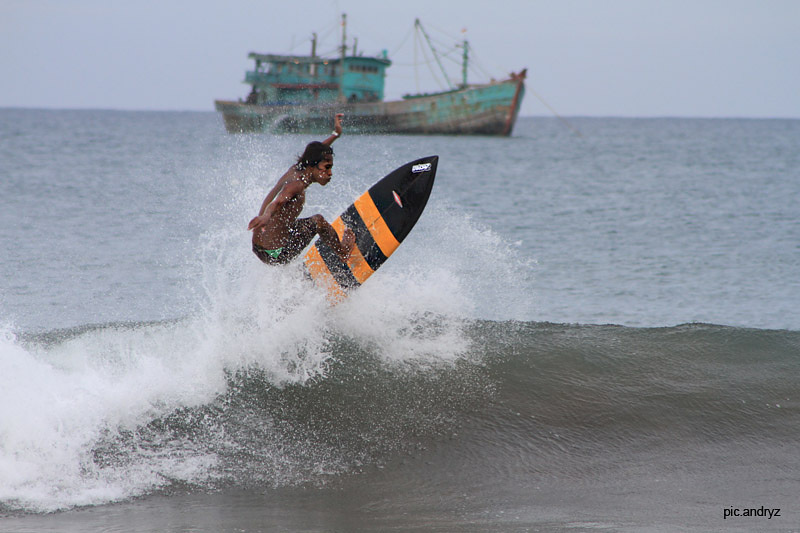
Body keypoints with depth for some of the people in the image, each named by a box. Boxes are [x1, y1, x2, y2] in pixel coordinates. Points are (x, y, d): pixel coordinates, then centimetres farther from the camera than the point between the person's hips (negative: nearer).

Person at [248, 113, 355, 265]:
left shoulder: (295, 171, 7)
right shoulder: (295, 184, -22)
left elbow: (313, 153, 28)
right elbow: (278, 201, -43)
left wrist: (335, 134, 40)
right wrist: (266, 216, -64)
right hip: (275, 254, -10)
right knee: (318, 221, -3)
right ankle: (344, 253, 20)